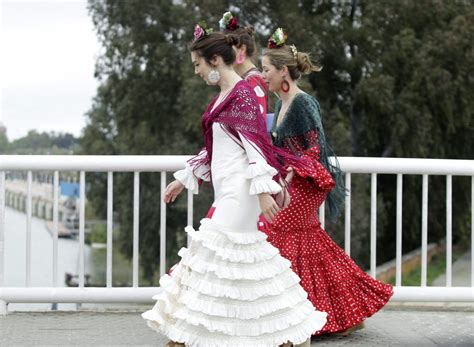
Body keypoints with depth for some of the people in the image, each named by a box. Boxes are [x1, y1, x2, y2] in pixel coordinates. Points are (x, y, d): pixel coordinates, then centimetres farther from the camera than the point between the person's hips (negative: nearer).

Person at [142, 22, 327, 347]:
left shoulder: (242, 94, -12)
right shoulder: (223, 97, 16)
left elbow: (255, 145, -19)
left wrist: (263, 190, -26)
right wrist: (183, 179, 27)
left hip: (239, 191, -10)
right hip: (227, 192, 10)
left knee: (219, 253, -8)